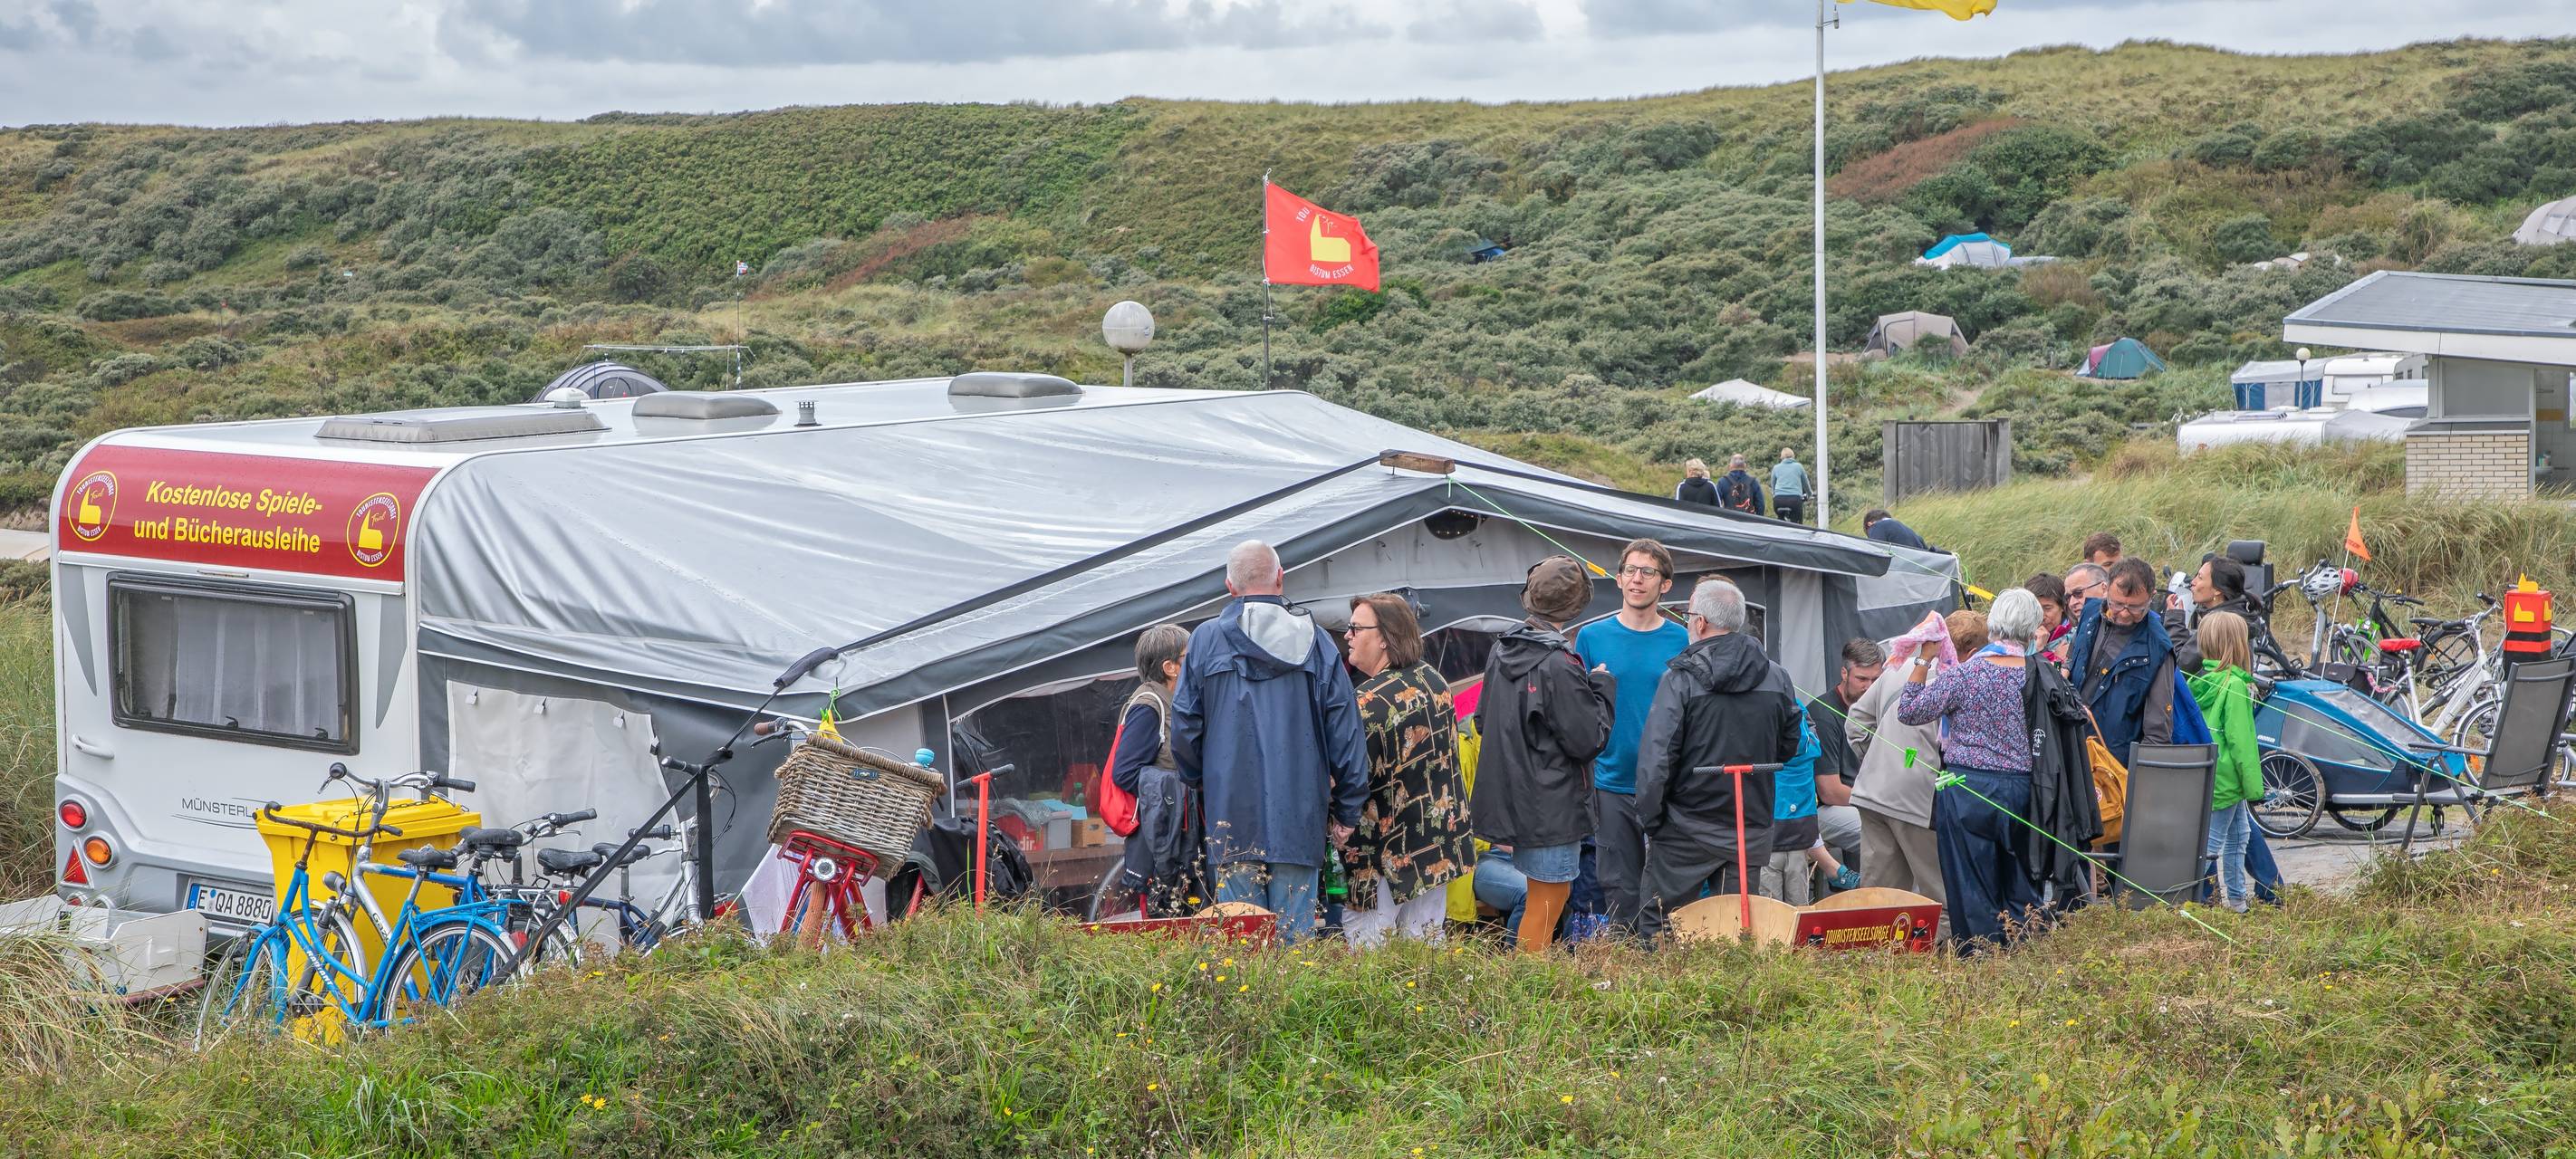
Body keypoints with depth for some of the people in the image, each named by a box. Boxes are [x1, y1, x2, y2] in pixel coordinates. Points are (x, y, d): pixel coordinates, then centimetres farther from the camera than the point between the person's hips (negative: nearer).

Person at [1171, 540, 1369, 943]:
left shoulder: (1206, 639, 0)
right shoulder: (1315, 641, 3)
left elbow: (1184, 728, 3)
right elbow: (1345, 730, 3)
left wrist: (1203, 782, 21)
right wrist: (1347, 811, 9)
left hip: (1232, 817, -1)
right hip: (1300, 817, 1)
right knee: (1296, 933, 4)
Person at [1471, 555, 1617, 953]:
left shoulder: (1501, 651, 5)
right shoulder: (1558, 666, -21)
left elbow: (1483, 722, 16)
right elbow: (1588, 740, -16)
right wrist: (1603, 688, -4)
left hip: (1509, 797, 8)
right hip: (1551, 807, -8)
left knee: (1548, 895, 19)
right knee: (1547, 901, 0)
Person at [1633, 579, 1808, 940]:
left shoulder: (1681, 678, -12)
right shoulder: (1777, 678, 3)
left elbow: (1656, 755, -14)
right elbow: (1792, 746, 14)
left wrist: (1649, 818, -5)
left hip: (1685, 830, -4)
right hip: (1751, 832, 4)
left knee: (1661, 927, 5)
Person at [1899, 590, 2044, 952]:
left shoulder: (1966, 674, -12)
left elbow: (1910, 711, -6)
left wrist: (1922, 660, -2)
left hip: (1968, 790, -3)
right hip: (2021, 789, 3)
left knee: (1972, 886, 4)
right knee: (2021, 885, 13)